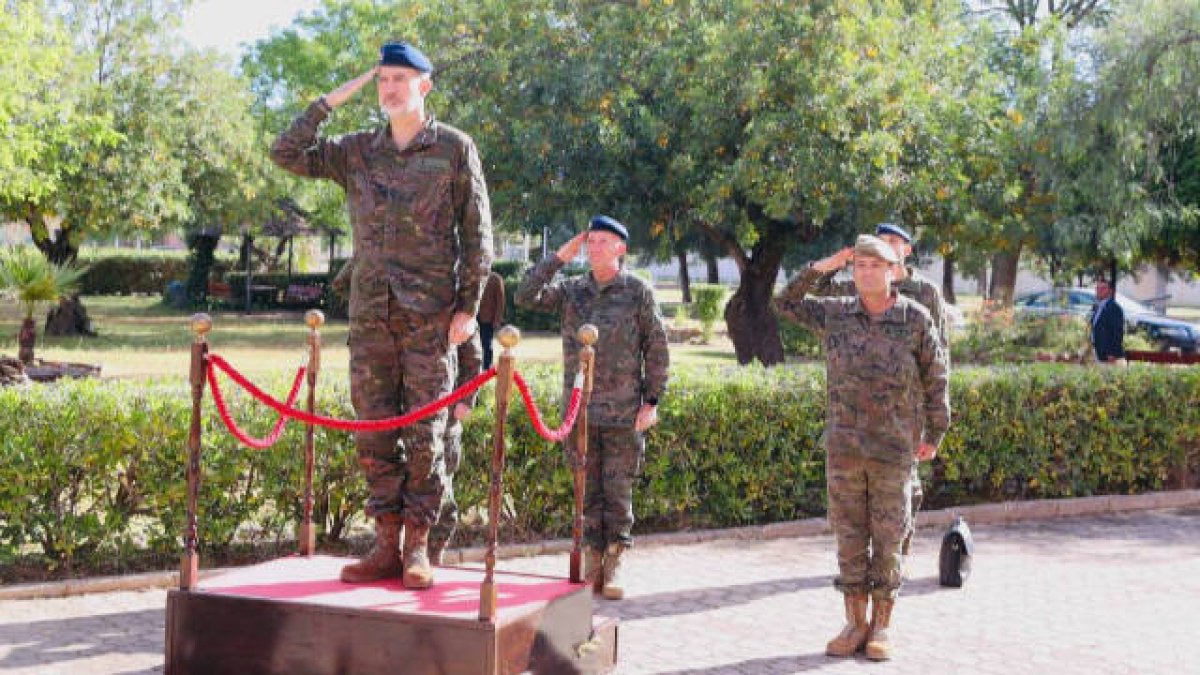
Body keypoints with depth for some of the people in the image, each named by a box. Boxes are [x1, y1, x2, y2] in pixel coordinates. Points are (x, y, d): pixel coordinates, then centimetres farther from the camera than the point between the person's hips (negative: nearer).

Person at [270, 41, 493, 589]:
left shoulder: (455, 148, 2)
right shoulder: (357, 151, 12)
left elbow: (477, 233, 1)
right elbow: (286, 154, 7)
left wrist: (468, 306, -6)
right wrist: (329, 101, 3)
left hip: (429, 316, -4)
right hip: (370, 313, 4)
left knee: (424, 435, -1)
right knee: (374, 434, 4)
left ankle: (417, 549, 7)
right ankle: (386, 547, 12)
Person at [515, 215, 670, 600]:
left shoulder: (638, 292, 0)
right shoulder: (572, 290, 8)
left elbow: (657, 349, 1)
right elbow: (525, 297, -2)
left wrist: (652, 401, -4)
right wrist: (559, 258, -4)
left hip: (624, 413, -2)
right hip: (580, 410, 3)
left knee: (618, 492, 2)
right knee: (588, 490, 7)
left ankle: (613, 567, 11)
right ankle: (591, 565, 14)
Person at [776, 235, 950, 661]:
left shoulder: (915, 320, -4)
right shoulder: (836, 314, 4)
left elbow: (935, 380, 3)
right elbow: (787, 304, 17)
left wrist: (934, 436, 5)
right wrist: (819, 268, 6)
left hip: (894, 448, -2)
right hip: (844, 446, 3)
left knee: (887, 537, 3)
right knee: (849, 534, 6)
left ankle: (881, 626, 12)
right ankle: (855, 623, 15)